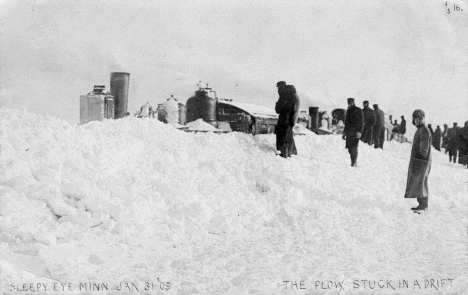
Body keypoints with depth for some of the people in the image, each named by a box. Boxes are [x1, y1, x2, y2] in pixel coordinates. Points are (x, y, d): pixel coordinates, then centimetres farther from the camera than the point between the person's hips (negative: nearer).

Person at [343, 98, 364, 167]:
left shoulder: (358, 110, -4)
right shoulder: (348, 111, 18)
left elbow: (361, 122, -9)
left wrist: (359, 131, -18)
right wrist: (344, 132, 22)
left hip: (355, 132, -7)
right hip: (349, 132, 7)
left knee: (353, 147, -14)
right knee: (350, 148, 4)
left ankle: (354, 163, -13)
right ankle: (353, 162, 11)